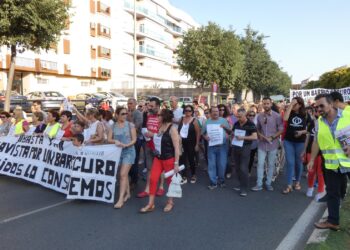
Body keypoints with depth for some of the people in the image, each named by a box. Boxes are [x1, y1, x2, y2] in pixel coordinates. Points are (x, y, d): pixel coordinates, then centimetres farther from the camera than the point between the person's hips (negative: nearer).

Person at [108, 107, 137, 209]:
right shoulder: (113, 126, 4)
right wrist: (115, 141, -19)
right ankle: (127, 193, 30)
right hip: (118, 152, 4)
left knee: (123, 174, -11)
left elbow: (134, 140, -6)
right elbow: (109, 139, 2)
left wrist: (126, 145, -22)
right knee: (125, 174, 14)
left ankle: (120, 199, -10)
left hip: (129, 151, -4)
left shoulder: (130, 125, -5)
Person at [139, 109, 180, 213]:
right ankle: (150, 204, 10)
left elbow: (177, 147, -17)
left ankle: (170, 202, 28)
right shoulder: (159, 127, 7)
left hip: (169, 159, -6)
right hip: (158, 158, 7)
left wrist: (176, 163, -19)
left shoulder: (172, 128, -14)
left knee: (170, 181, 8)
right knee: (153, 179, 1)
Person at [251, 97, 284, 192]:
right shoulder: (259, 116, 4)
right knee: (260, 164, 2)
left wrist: (272, 137, -16)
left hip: (273, 144, -2)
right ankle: (259, 184, 9)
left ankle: (268, 183, 21)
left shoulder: (277, 116, -7)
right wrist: (259, 135, -6)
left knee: (271, 165, 8)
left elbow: (281, 129, -7)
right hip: (262, 144, 2)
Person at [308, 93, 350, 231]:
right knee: (332, 193, 11)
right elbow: (316, 142, 10)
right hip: (332, 164, 3)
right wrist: (312, 160, 11)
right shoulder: (319, 122, 2)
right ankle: (333, 221, 24)